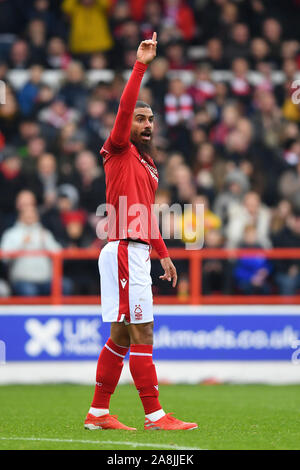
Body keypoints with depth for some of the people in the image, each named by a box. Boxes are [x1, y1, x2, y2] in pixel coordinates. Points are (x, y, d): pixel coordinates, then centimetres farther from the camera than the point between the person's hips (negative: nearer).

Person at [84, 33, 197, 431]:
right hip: (124, 251, -9)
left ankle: (98, 413, 14)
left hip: (137, 253, 9)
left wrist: (163, 254, 23)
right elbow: (125, 109, -19)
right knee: (142, 335, -10)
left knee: (121, 337, 10)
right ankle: (155, 416, -10)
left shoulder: (147, 165, 21)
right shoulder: (121, 152, -3)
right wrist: (140, 66, -22)